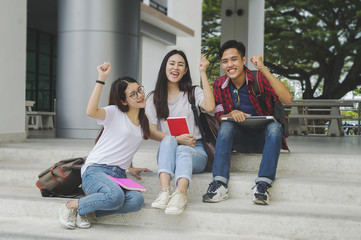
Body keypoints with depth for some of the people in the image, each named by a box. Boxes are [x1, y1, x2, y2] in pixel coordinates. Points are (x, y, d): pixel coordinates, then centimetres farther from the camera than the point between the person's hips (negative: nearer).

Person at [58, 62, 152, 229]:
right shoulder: (115, 113, -1)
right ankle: (72, 206, -10)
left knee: (137, 200, -29)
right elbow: (91, 111, -24)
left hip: (119, 175, 6)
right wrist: (101, 79, -23)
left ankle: (83, 211, -12)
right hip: (96, 170, -5)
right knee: (115, 196, -39)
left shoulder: (143, 122, 18)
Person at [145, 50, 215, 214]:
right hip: (166, 151, 1)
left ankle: (181, 193, -63)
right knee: (168, 140, -33)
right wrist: (176, 139, -14)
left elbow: (209, 107, -10)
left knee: (182, 151, -34)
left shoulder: (193, 92, 14)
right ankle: (165, 191, -53)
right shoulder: (154, 98, 15)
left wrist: (203, 73, -6)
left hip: (195, 151, 0)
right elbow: (151, 132, 3)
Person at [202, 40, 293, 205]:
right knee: (226, 126, -27)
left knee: (275, 127, -32)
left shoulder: (259, 78, -10)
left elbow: (287, 100, -25)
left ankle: (262, 184, -38)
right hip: (239, 140, 2)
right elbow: (216, 118, 2)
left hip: (263, 138, -2)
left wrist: (264, 70, -29)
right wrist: (231, 114, -22)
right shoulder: (219, 85, 0)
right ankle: (220, 184, -35)